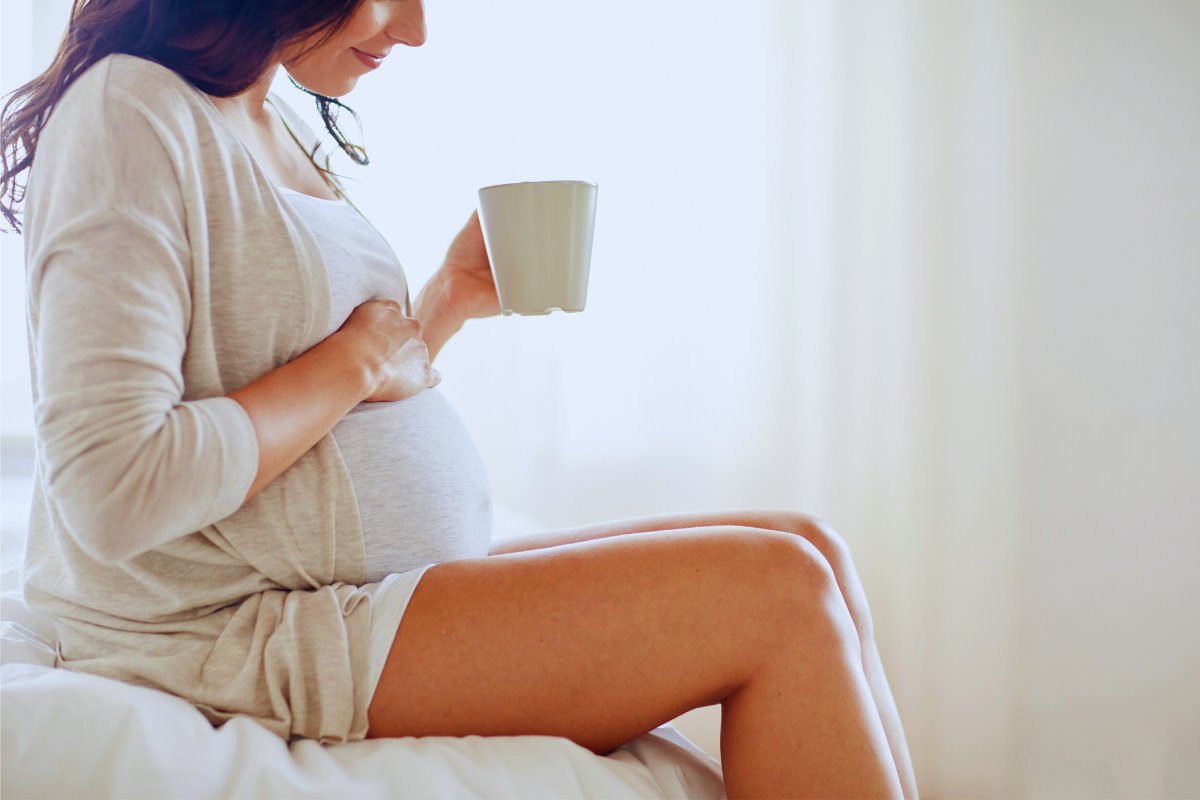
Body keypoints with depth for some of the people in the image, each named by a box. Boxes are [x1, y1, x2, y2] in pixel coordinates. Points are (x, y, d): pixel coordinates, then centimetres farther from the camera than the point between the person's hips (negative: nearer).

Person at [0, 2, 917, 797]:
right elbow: (115, 494, -23)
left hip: (407, 573, 9)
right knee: (776, 594, -16)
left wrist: (453, 298, 8)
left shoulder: (281, 128, 16)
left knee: (809, 552, 0)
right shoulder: (129, 114, -13)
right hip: (243, 632, -9)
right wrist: (351, 364, -13)